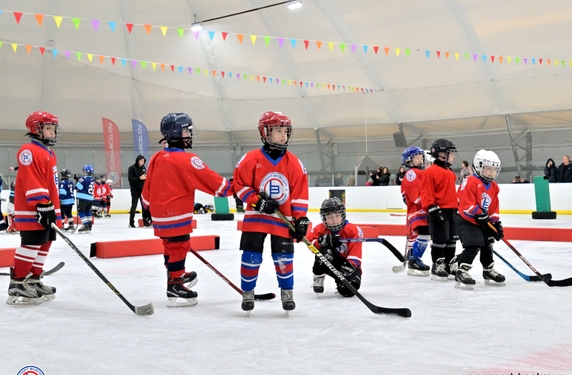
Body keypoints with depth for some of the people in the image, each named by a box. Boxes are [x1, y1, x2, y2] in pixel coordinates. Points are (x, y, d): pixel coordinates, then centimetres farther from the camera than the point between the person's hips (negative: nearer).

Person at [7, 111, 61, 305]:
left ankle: (33, 280, 23)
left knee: (43, 244, 13)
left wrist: (54, 210, 23)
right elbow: (31, 181, -22)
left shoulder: (49, 154, 20)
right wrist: (41, 204, -25)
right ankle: (17, 285, -6)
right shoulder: (29, 151, -13)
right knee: (31, 244, -12)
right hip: (31, 210, -11)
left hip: (46, 209, 11)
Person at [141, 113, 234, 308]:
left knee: (171, 246, 21)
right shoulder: (186, 159, -17)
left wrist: (147, 206, 29)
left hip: (159, 213, 9)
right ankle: (174, 288, 1)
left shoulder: (156, 158, 8)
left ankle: (177, 275, 38)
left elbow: (148, 187, 16)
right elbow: (208, 179, -17)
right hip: (176, 215, -9)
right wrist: (230, 188, -7)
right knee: (178, 247, -2)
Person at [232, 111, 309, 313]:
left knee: (284, 257, 3)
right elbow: (239, 183, -4)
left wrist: (300, 218, -3)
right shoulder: (251, 159, -8)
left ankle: (287, 292, 22)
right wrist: (256, 201, -14)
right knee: (251, 256, 0)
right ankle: (247, 293, 19)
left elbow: (300, 192, 1)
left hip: (283, 218, 1)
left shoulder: (294, 163, -1)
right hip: (255, 217, -1)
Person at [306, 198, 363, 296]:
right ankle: (318, 278, -12)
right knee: (325, 251, -35)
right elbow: (310, 242, -20)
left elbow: (355, 255, -21)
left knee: (348, 289, -27)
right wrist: (324, 241, -39)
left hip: (348, 264, 0)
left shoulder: (353, 230, -16)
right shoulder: (320, 229, -8)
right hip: (327, 263, 1)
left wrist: (349, 266, -37)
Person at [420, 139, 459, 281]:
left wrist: (456, 207, 25)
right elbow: (426, 192, -16)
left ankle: (450, 265, 22)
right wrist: (431, 208, -21)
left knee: (451, 239, 13)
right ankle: (437, 267, 2)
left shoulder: (450, 173, 17)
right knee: (440, 240, -5)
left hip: (451, 210, 9)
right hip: (438, 211, -9)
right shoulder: (431, 172, -12)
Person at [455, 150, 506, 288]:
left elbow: (494, 208, 13)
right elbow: (467, 204, -23)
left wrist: (496, 223, 4)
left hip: (484, 223, 9)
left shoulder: (494, 187, 9)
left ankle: (489, 271, 34)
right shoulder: (470, 182, -18)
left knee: (487, 246, 18)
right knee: (473, 245, -22)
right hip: (467, 221, -9)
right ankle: (461, 272, -20)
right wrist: (480, 215, -22)